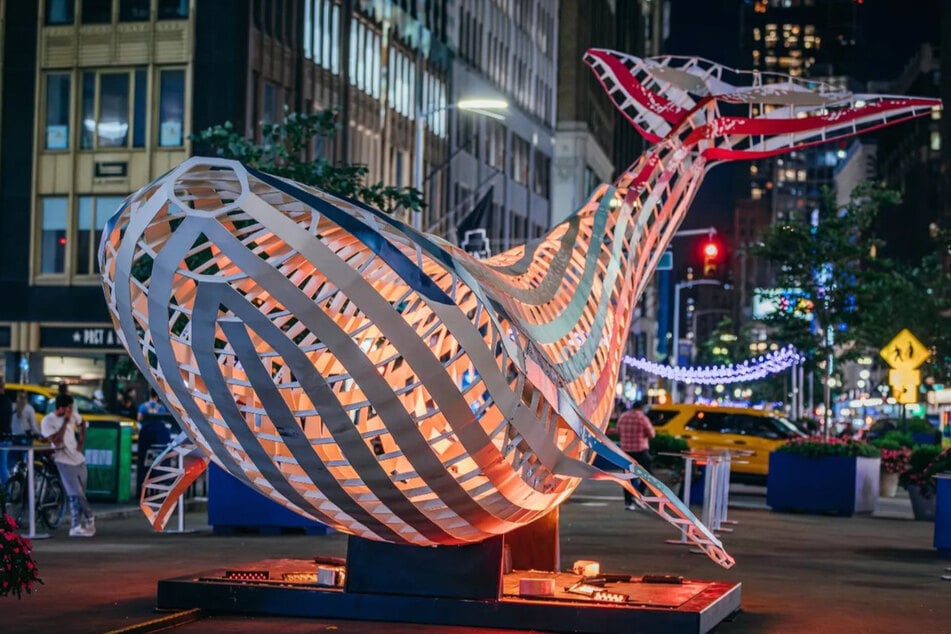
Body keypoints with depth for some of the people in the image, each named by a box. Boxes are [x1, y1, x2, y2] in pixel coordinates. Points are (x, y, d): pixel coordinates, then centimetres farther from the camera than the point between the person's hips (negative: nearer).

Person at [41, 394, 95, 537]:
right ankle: (89, 518, 4)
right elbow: (56, 441, -24)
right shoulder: (48, 421, -14)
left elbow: (82, 423, 23)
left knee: (79, 495, 8)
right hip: (65, 462, -6)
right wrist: (66, 421, -23)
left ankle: (76, 527, 14)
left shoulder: (72, 415, 1)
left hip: (79, 459, 6)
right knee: (76, 495, -13)